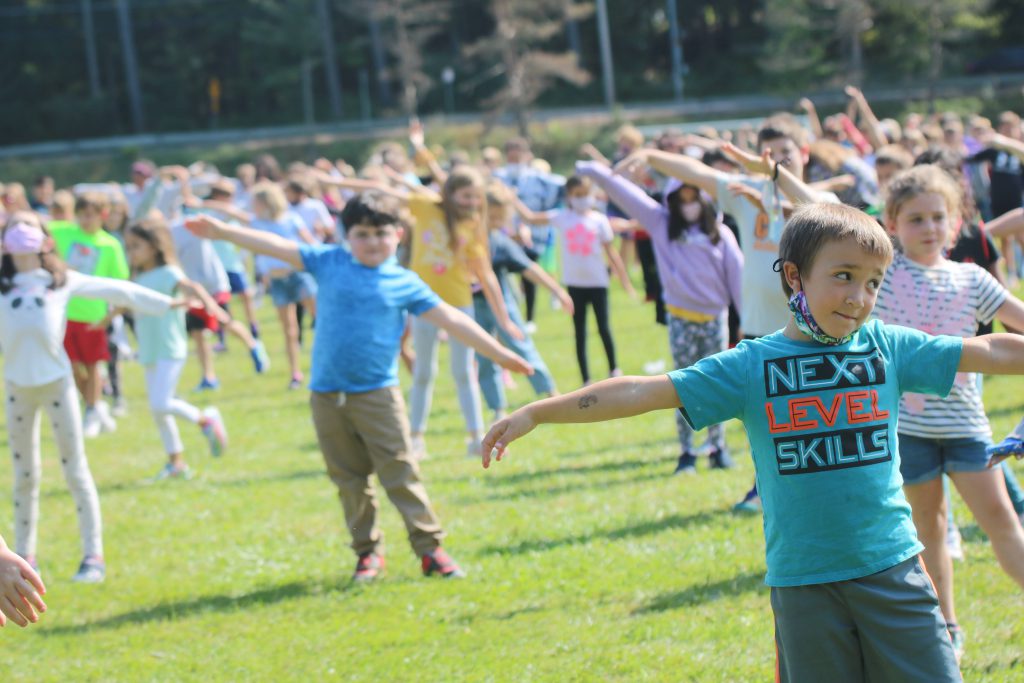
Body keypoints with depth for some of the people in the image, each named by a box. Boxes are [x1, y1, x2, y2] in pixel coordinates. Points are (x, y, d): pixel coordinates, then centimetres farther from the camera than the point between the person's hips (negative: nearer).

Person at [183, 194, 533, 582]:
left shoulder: (405, 284, 0)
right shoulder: (328, 263, 3)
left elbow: (449, 319, 1)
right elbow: (277, 247, 1)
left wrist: (499, 354, 0)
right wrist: (223, 231, -5)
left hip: (377, 393, -2)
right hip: (327, 394, 2)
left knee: (400, 472, -4)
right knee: (349, 479, 8)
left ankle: (429, 548, 1)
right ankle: (368, 551, 18)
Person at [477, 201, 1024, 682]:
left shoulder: (888, 347, 4)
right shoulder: (751, 366, -1)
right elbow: (646, 392, -4)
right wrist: (537, 414, -8)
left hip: (891, 567, 1)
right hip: (803, 582, -1)